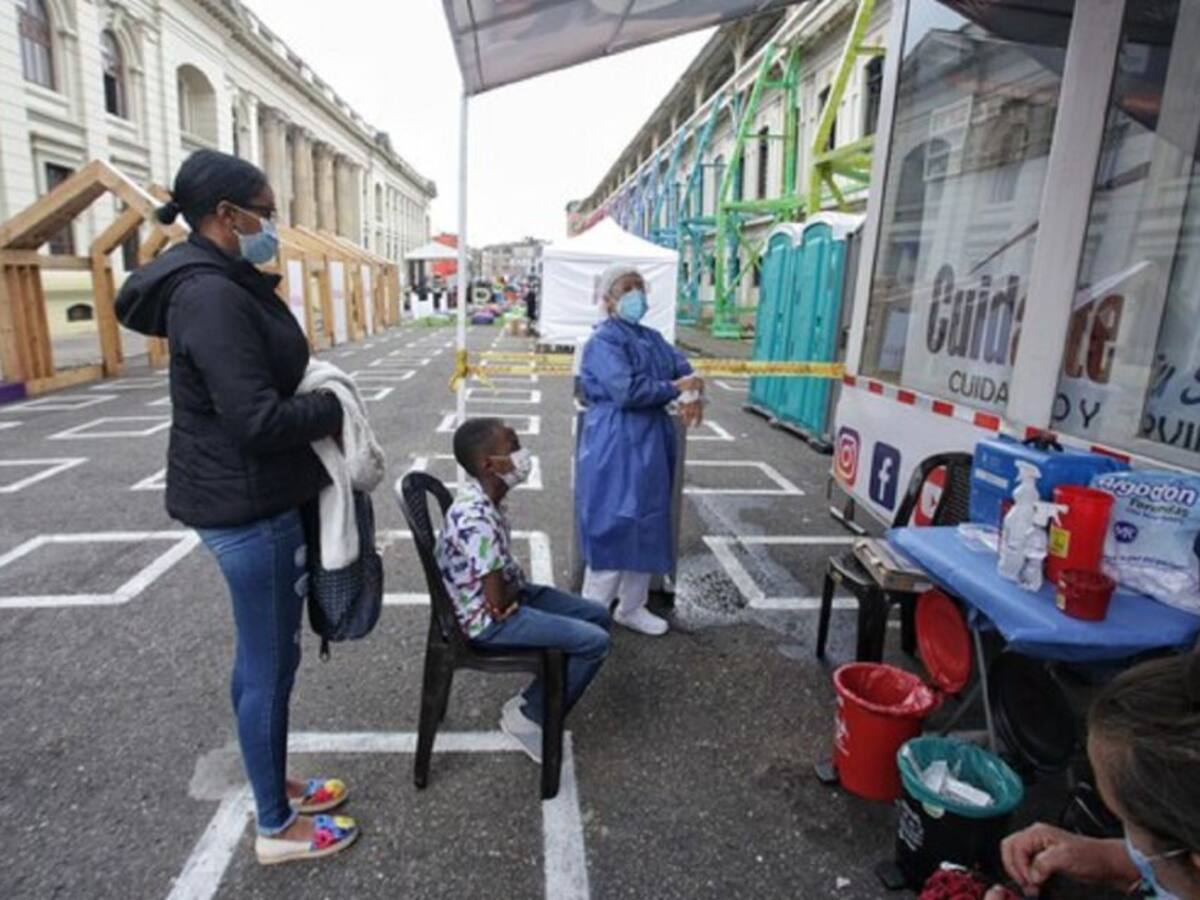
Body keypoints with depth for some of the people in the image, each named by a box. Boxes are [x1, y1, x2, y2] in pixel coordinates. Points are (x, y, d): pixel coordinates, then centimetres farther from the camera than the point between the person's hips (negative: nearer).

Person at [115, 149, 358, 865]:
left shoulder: (225, 285, 11)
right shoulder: (212, 297, -21)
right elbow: (258, 419, -27)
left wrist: (317, 407, 2)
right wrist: (334, 408, -12)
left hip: (258, 497, 10)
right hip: (248, 506, -10)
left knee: (266, 657, 21)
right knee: (270, 663, 5)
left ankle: (276, 784, 40)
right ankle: (277, 827, 25)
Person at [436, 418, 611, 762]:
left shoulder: (486, 498, 0)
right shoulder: (475, 519, -30)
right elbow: (498, 600, -25)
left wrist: (518, 583, 0)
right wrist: (519, 589, -6)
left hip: (505, 595, 10)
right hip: (488, 619, -10)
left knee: (599, 617, 10)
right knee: (594, 642, -14)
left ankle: (530, 701, 17)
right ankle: (529, 717, 4)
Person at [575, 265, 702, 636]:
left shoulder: (651, 337, 15)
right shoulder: (603, 341, -12)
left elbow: (682, 366, 8)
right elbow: (626, 390, -24)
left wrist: (694, 392, -14)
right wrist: (674, 388, -13)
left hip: (651, 442, 9)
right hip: (615, 446, -9)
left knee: (648, 526, 14)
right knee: (614, 527, -5)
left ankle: (631, 607, 30)